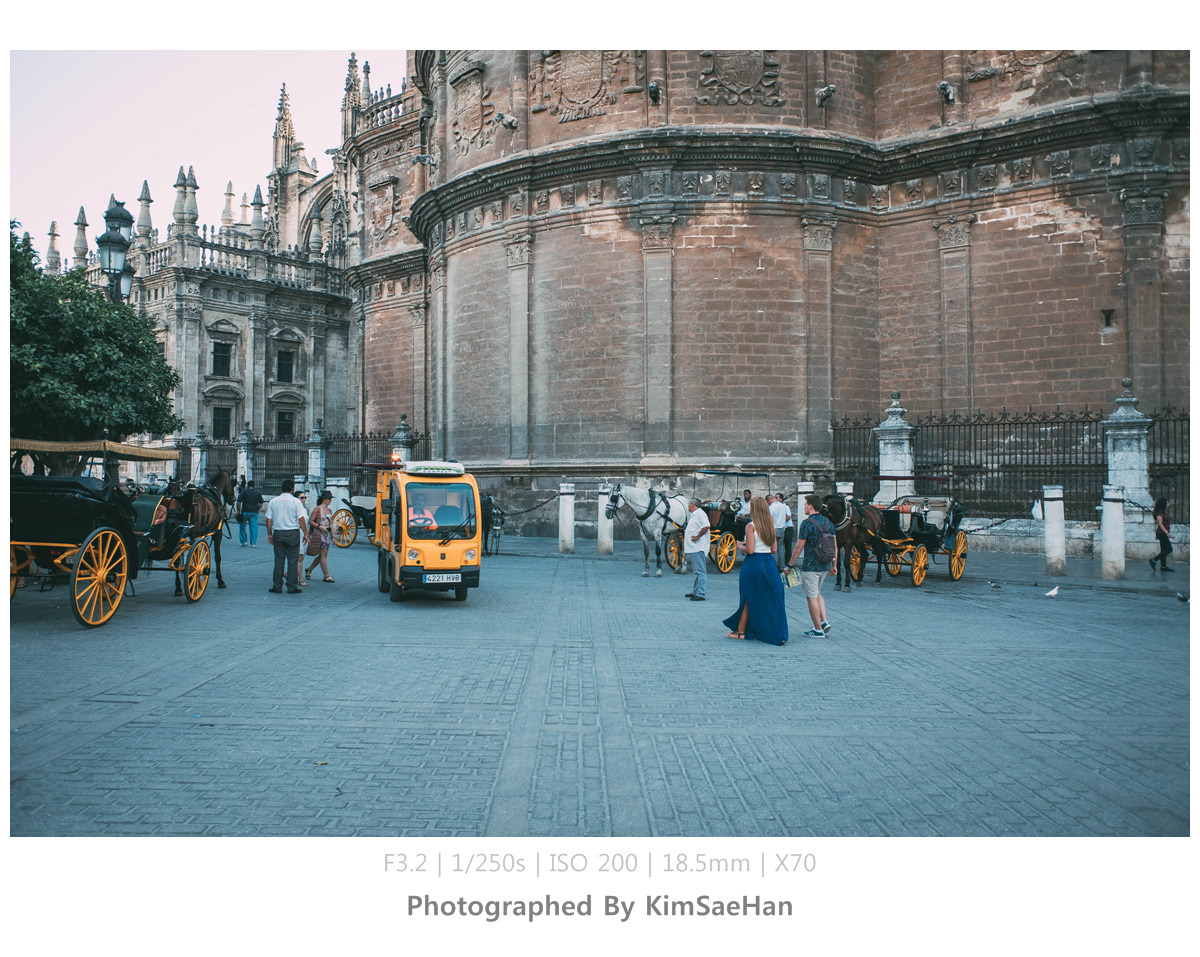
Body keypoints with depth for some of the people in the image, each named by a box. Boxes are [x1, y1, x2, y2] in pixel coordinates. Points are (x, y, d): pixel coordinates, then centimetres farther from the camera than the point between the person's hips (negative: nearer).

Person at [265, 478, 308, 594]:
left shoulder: (273, 501, 5)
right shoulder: (296, 502, -6)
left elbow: (269, 520, 7)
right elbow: (301, 520, -10)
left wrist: (269, 534, 16)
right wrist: (306, 533, -2)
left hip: (278, 533, 3)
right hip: (293, 533, -3)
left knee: (279, 560, 9)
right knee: (292, 560, 2)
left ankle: (277, 586, 11)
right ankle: (292, 587, 2)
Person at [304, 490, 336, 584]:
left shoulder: (329, 510, 13)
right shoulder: (317, 509, -7)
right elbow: (310, 521, -7)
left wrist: (333, 537, 16)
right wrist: (319, 526, -19)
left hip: (326, 534, 7)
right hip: (318, 534, -7)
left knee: (323, 555, 8)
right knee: (323, 554, -9)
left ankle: (309, 569, 27)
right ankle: (326, 576, -6)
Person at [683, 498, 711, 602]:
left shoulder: (700, 514, -12)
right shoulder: (693, 515, 20)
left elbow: (706, 527, -27)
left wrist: (698, 537, -20)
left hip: (698, 548, -11)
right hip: (693, 548, 11)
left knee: (701, 572, -9)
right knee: (698, 571, 17)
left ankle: (700, 594, -11)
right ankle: (695, 592, 24)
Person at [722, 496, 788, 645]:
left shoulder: (751, 526, -12)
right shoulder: (771, 526, 6)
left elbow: (750, 550, -17)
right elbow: (774, 548, 9)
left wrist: (741, 545, 2)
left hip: (753, 564, -5)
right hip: (769, 563, 5)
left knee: (749, 599, 6)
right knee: (770, 600, 9)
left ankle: (740, 632, 16)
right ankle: (778, 634, 9)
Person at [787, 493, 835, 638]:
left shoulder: (807, 523, -14)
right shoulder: (828, 523, 7)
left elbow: (799, 547, -14)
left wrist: (789, 565, -5)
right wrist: (834, 565, 20)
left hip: (810, 566, -8)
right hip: (825, 566, 8)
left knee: (811, 597, 2)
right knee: (817, 593, 24)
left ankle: (818, 630, 4)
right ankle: (824, 621, 10)